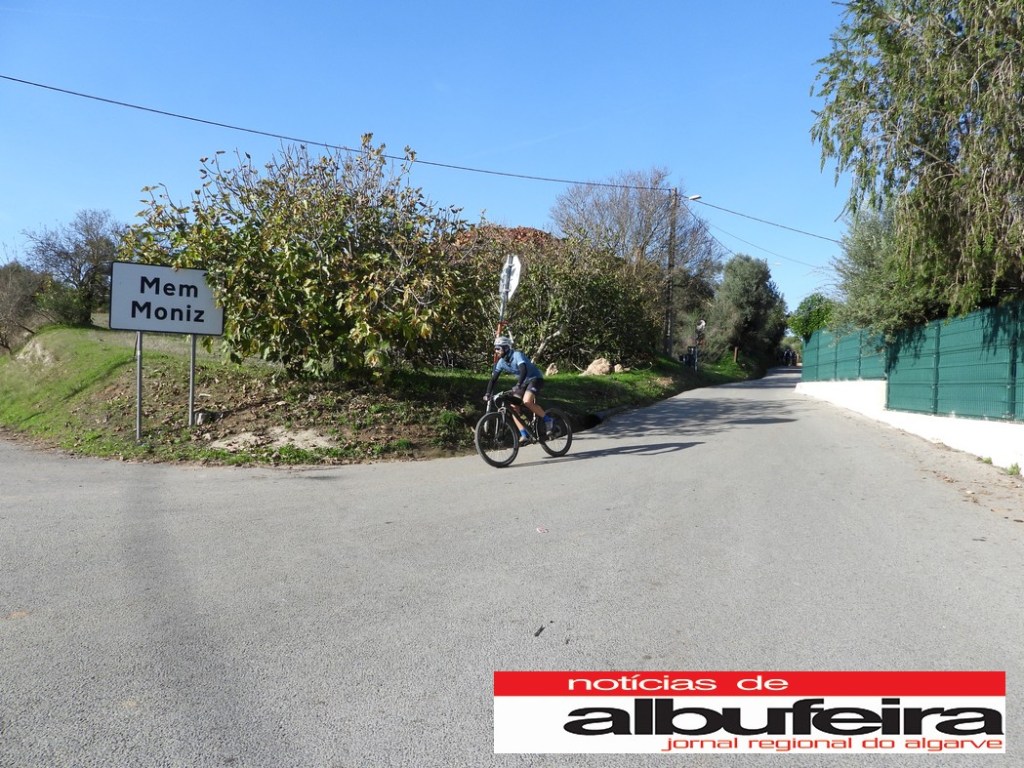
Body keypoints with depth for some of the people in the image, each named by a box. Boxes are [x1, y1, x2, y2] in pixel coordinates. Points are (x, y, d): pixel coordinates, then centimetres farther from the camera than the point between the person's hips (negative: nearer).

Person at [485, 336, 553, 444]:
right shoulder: (501, 362, -4)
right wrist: (488, 394, -14)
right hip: (524, 381, 8)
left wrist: (518, 385, -53)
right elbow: (493, 379, -1)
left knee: (527, 401, -31)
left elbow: (523, 371, -40)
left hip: (535, 378, -7)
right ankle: (524, 435, -4)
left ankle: (547, 419, -10)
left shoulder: (517, 355, -25)